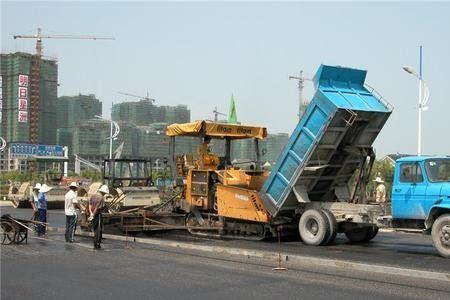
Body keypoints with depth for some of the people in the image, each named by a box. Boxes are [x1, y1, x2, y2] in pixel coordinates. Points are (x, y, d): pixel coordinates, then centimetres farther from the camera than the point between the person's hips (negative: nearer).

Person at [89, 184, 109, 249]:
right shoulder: (101, 198, -14)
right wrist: (93, 215, -14)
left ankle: (96, 244, 22)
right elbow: (97, 208, -18)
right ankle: (97, 244, 0)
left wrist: (91, 213, -3)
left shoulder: (92, 196, 11)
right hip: (98, 215, -8)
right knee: (98, 230, 0)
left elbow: (90, 206, 5)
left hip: (93, 215, 8)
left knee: (95, 229, 16)